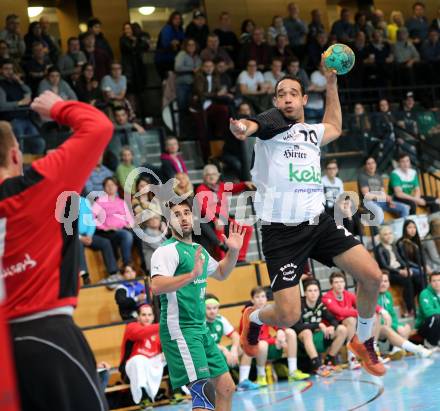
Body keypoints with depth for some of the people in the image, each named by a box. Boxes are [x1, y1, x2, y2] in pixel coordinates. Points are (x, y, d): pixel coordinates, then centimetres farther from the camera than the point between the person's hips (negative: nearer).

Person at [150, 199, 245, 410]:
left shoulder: (198, 250, 15)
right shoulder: (167, 250, -11)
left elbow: (221, 273, 34)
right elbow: (156, 286, -27)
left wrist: (233, 251, 17)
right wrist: (192, 275, -35)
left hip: (200, 329, 9)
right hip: (179, 329, -9)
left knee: (226, 387, 11)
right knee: (204, 393, -19)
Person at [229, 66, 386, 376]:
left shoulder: (313, 132, 15)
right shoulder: (274, 121, -4)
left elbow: (335, 127, 40)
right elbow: (253, 124, -29)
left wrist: (331, 82, 34)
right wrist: (242, 127, -54)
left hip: (319, 222, 6)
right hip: (282, 231, -6)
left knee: (372, 275, -6)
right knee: (288, 317, -12)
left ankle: (364, 342, 19)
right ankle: (253, 318, 25)